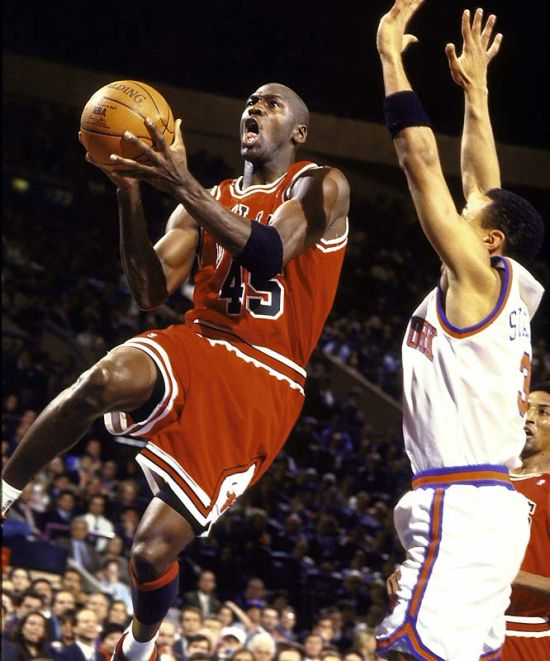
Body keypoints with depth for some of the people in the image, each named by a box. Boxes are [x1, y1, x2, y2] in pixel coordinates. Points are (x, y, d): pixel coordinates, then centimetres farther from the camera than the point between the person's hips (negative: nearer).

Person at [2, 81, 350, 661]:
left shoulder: (319, 187, 1)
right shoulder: (208, 202, 16)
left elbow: (268, 253, -20)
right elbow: (149, 292, 5)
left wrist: (182, 184, -29)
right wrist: (129, 192, -8)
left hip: (264, 385, -4)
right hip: (195, 348, 4)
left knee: (153, 551, -8)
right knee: (108, 379, -36)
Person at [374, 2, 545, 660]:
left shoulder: (479, 278, -4)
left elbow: (422, 162, -6)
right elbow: (481, 183, 29)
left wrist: (391, 57, 0)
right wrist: (474, 87, 35)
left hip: (461, 507, -10)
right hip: (484, 507, 10)